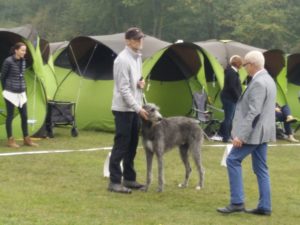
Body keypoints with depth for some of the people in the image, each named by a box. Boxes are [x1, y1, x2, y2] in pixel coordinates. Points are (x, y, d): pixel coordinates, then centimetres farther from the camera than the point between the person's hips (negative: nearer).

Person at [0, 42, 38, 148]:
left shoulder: (23, 61, 5)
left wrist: (23, 88, 13)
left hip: (21, 93, 6)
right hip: (11, 93, -6)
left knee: (24, 116, 8)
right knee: (10, 116, 3)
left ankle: (26, 139, 17)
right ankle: (10, 140, 10)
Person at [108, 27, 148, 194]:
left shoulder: (138, 57, 12)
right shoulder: (123, 60, -17)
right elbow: (123, 89, -20)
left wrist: (140, 82, 1)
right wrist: (138, 108, -20)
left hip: (134, 108, 9)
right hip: (123, 109, -9)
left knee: (132, 145, 13)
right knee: (121, 145, -8)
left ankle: (129, 178, 21)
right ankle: (114, 182, -4)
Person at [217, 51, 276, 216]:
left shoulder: (258, 83, -18)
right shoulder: (268, 80, 14)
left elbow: (253, 112, -24)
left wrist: (241, 135, -24)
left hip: (253, 132, -10)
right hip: (262, 132, 10)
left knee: (233, 160, -4)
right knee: (260, 168, 11)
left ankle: (237, 202, -5)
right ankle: (264, 207, 11)